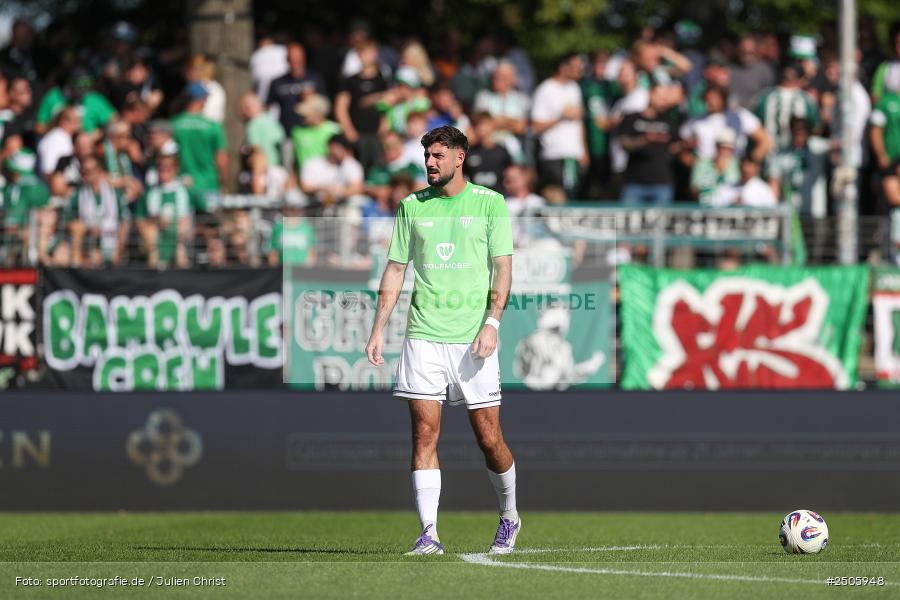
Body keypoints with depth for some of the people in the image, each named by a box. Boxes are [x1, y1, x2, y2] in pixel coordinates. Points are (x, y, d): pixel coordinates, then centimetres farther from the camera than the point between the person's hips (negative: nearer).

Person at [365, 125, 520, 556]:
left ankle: (509, 517, 24)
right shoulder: (412, 207, 10)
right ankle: (429, 533, -7)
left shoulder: (490, 204, 2)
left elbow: (502, 268, 0)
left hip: (473, 339, -2)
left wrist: (492, 322, -13)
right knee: (424, 432, -7)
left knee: (488, 436, 1)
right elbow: (395, 270, 13)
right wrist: (379, 329, 6)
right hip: (424, 337, 2)